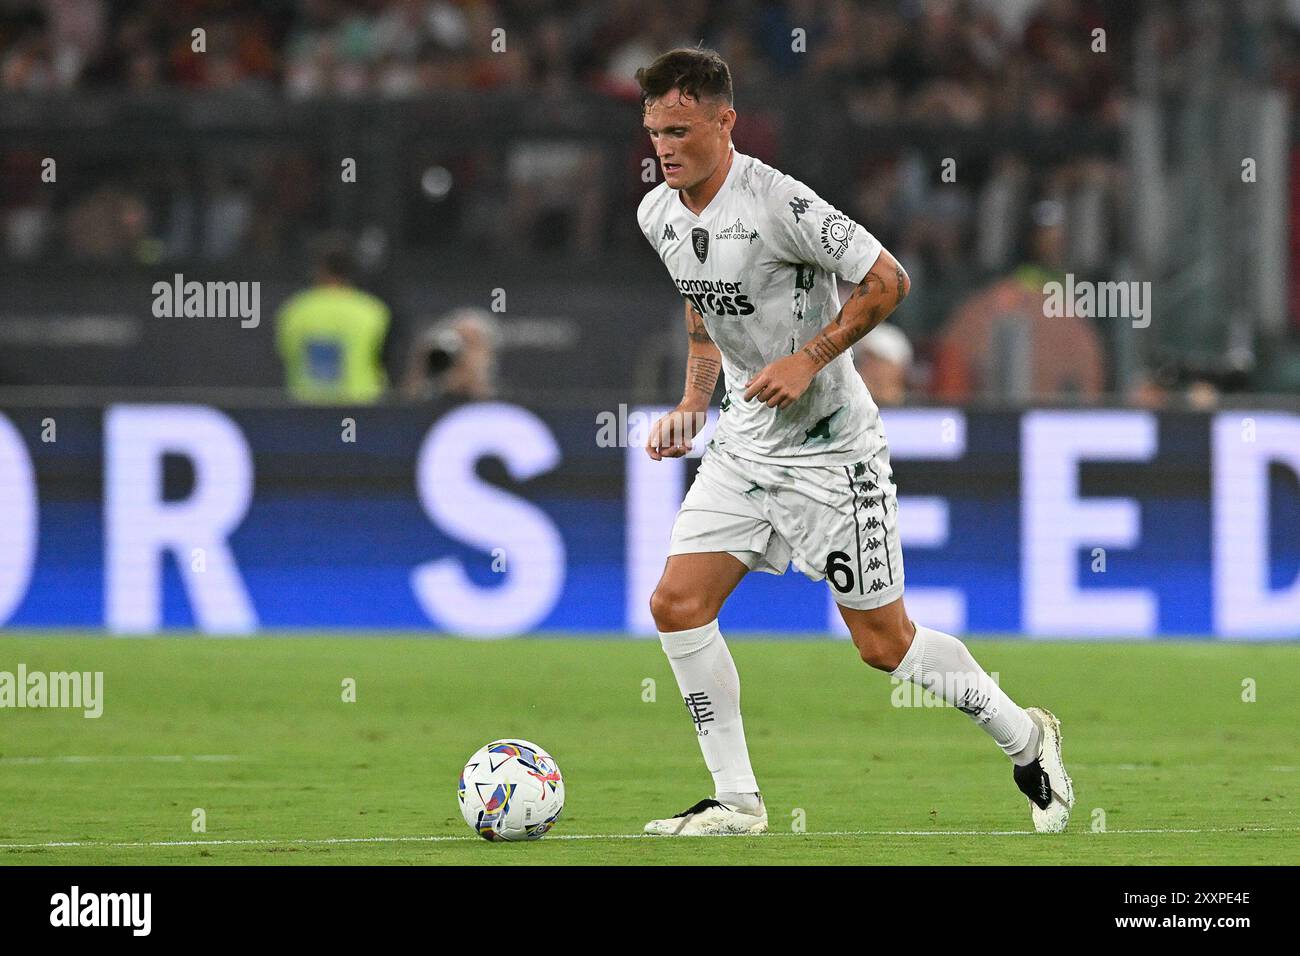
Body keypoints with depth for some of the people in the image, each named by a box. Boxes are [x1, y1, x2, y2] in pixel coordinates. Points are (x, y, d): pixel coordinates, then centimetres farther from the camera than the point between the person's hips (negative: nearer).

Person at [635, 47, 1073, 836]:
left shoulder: (777, 202, -22)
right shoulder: (658, 215, 2)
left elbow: (887, 281, -17)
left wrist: (807, 360, -22)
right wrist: (693, 403, 8)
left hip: (831, 448, -7)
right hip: (745, 443, 7)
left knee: (884, 642, 0)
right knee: (677, 603, -7)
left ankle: (1026, 741, 22)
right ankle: (737, 801, 3)